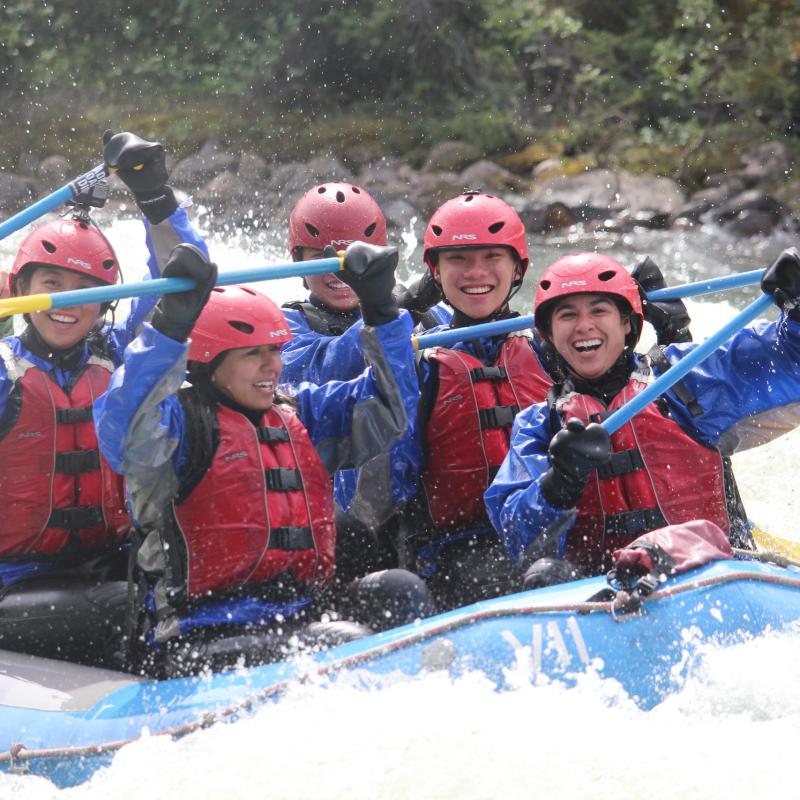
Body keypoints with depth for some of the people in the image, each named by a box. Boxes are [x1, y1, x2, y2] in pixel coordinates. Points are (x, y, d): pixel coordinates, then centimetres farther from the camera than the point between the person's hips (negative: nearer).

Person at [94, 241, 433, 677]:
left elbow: (392, 408, 20)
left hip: (298, 621, 7)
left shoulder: (300, 416, 20)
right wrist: (170, 324, -33)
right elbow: (123, 431, -25)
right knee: (344, 644, -31)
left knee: (399, 590, -17)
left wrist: (380, 310, 9)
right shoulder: (182, 422, -3)